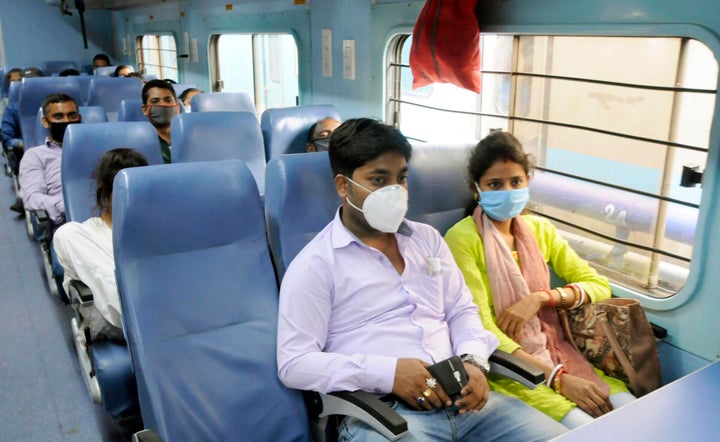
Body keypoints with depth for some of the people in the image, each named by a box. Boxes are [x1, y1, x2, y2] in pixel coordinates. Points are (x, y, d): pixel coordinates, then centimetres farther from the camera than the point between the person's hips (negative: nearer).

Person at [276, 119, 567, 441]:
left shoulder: (427, 238, 15)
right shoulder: (315, 264, -4)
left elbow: (462, 310, 18)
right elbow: (294, 363, -9)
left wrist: (473, 361, -4)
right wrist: (386, 372, -18)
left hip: (460, 397, 5)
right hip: (379, 412, -5)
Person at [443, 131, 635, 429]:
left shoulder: (540, 229, 9)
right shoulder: (463, 238, -11)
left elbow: (599, 286, 7)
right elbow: (482, 328, -14)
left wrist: (541, 298, -12)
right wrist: (558, 379, -19)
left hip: (554, 350, 5)